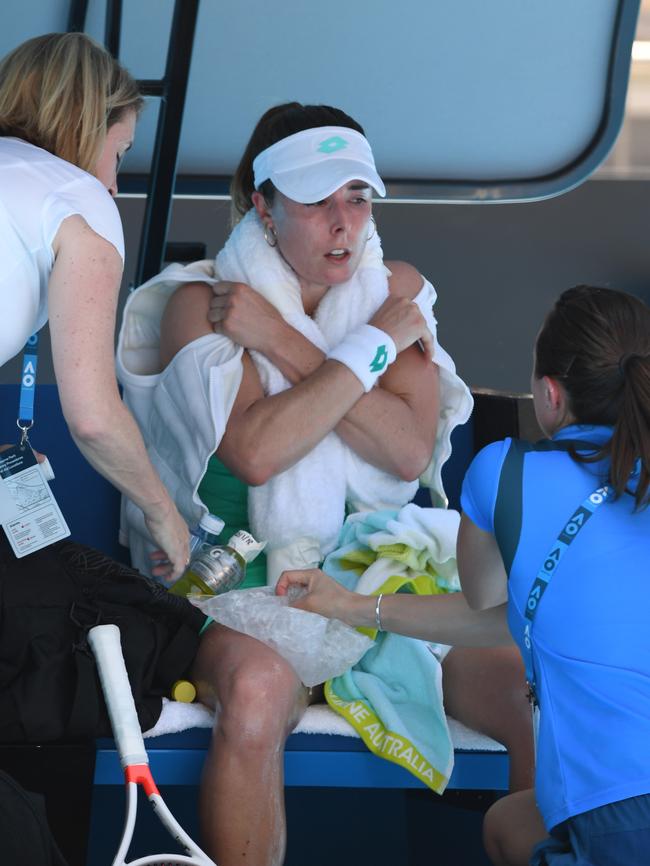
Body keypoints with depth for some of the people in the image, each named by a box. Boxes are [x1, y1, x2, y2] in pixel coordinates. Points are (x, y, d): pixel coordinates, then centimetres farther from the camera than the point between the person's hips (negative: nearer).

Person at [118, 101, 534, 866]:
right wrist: (376, 343, -12)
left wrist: (280, 342, -11)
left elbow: (409, 451, -7)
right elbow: (256, 451, -19)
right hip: (248, 584, -4)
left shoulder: (397, 290, 9)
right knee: (258, 689, -38)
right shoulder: (201, 300, -2)